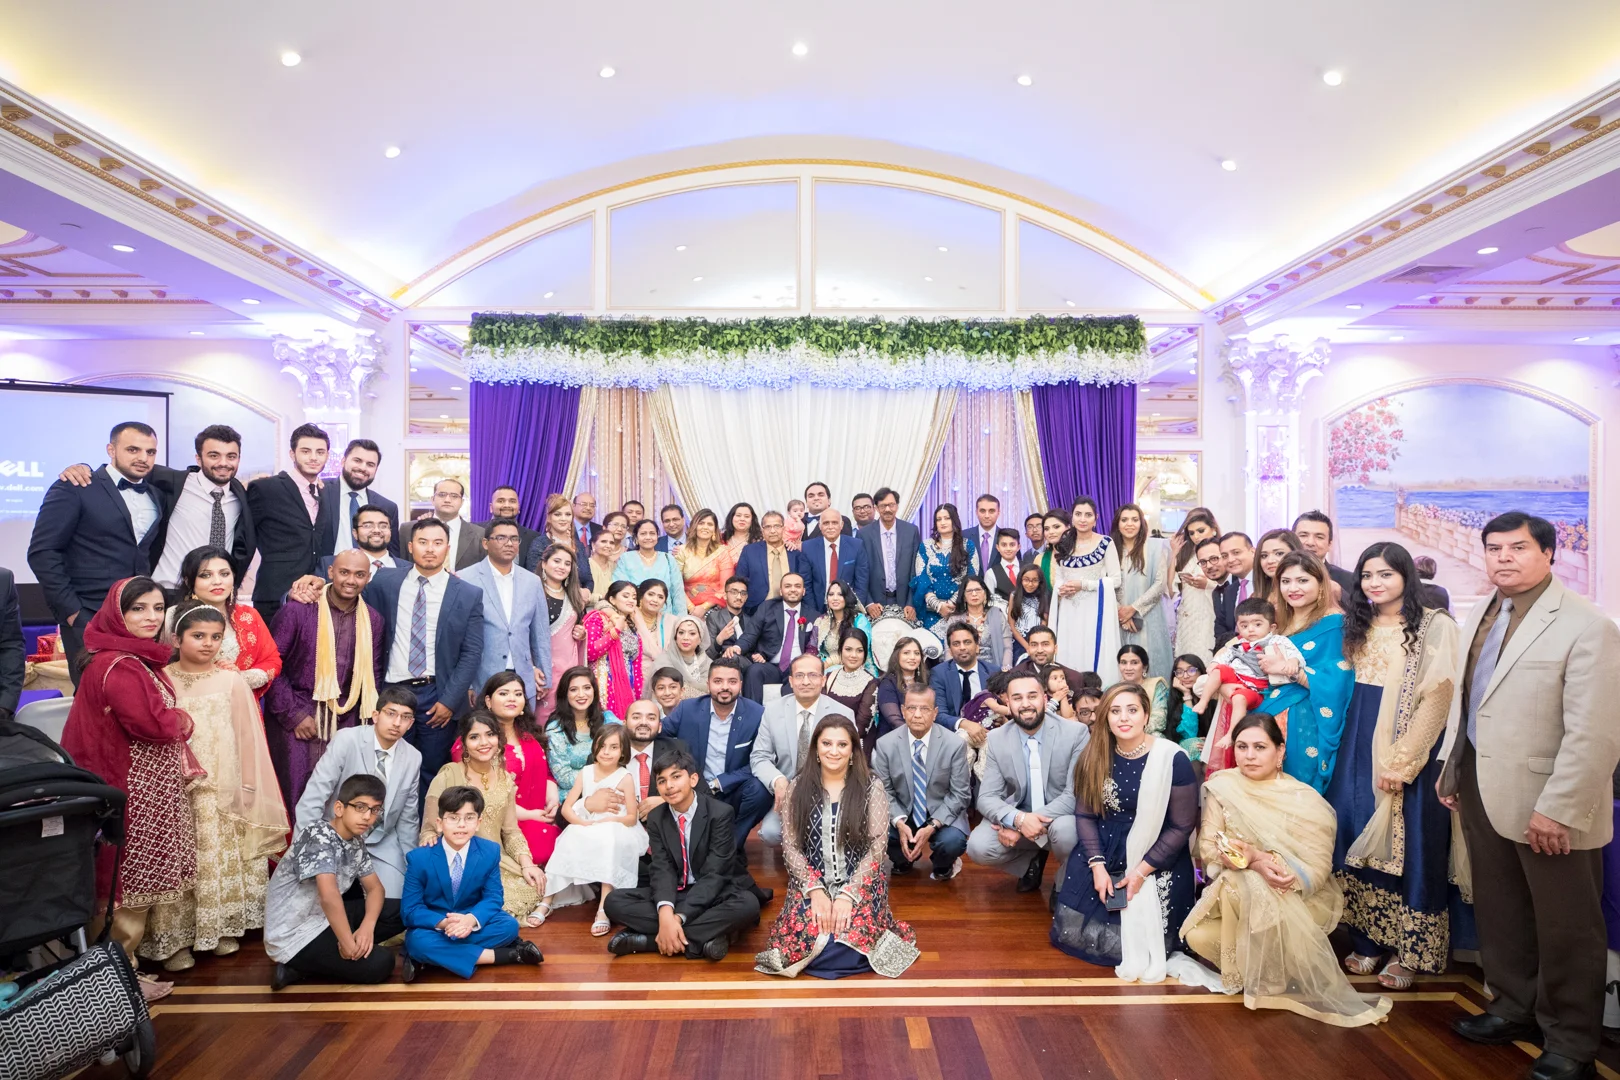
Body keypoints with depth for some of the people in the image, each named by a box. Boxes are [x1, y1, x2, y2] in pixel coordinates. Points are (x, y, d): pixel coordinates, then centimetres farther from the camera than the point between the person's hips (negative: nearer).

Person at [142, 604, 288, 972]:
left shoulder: (231, 681, -1)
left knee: (223, 856, 8)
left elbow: (247, 736, 1)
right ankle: (175, 937, 15)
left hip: (222, 788, 0)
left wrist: (247, 788, 2)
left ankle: (223, 926, 22)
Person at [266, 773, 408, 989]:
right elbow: (329, 896, -35)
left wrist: (367, 927, -12)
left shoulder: (356, 843, 4)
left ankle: (328, 953, 0)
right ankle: (298, 968, -1)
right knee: (380, 963, -16)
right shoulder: (319, 836, -23)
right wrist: (348, 943, -26)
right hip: (293, 936, -8)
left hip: (323, 919, 9)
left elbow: (375, 888, 7)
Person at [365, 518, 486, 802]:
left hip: (438, 696, -1)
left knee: (432, 775, 7)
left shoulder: (469, 594, 0)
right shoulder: (384, 583, 4)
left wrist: (449, 700, -8)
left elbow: (472, 653, -3)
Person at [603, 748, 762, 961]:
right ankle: (704, 937, -26)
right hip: (675, 893, 4)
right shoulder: (656, 818, -2)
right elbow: (662, 869, -12)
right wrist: (665, 913, -32)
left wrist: (679, 917, -32)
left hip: (714, 893, -3)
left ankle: (647, 939, -31)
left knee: (748, 904, -36)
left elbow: (714, 874, -21)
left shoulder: (720, 813, -16)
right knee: (614, 901, -17)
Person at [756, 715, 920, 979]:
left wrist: (847, 894, -17)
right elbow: (789, 846, -1)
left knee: (851, 943, -26)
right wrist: (815, 889, -15)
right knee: (804, 940, -25)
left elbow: (876, 849, -7)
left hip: (860, 883, -1)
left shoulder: (872, 789, -3)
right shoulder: (798, 788, 1)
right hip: (811, 883, 1)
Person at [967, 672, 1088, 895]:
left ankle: (1066, 887, -1)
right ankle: (1032, 860, 11)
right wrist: (1018, 819, -33)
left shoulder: (1076, 733, -15)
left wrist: (1019, 827, -26)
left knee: (1067, 830, -36)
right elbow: (987, 798, -9)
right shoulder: (996, 739, -7)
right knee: (978, 847, -23)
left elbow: (1076, 794, -18)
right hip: (1016, 817, 3)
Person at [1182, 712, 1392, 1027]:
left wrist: (1257, 857, -32)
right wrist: (1253, 863, -28)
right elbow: (1208, 847, -9)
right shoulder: (1223, 787, -6)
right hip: (1236, 896, 3)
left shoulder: (1306, 801, -14)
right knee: (1198, 935, -25)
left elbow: (1315, 873, -19)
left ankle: (1273, 978, -12)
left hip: (1300, 899, -3)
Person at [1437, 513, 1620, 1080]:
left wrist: (1557, 810, -19)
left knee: (1564, 929, 10)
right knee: (1498, 913, 19)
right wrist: (1451, 771, 12)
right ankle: (1513, 1007, 38)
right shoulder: (1481, 614, 7)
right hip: (1481, 789, 6)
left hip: (1547, 806, -6)